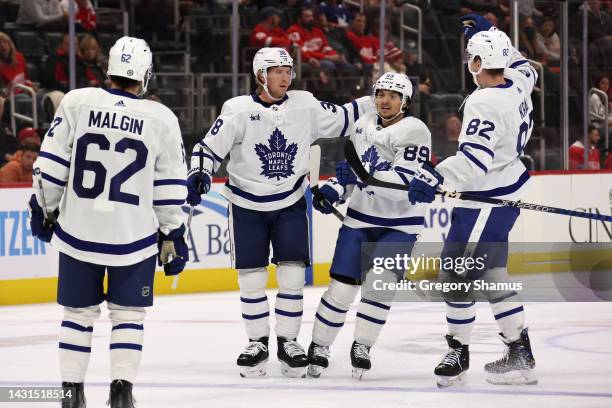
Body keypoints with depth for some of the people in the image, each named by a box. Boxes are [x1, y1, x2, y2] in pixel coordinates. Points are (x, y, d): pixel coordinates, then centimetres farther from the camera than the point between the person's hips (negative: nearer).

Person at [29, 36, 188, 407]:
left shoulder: (77, 102, -5)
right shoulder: (162, 119, -4)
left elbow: (51, 166, -1)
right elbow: (171, 187, 0)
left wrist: (45, 209, 13)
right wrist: (172, 236, 11)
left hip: (77, 232, 1)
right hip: (135, 237, -1)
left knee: (79, 311, 14)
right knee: (128, 313, 12)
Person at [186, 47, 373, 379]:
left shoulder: (304, 106, -2)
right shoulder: (239, 110, -11)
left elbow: (340, 119, 9)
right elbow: (210, 146, -12)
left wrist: (376, 102, 4)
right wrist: (199, 174, -28)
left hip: (290, 203, 2)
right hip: (247, 205, -2)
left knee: (292, 275, -3)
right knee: (251, 277, 2)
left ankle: (288, 342, 9)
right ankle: (257, 343, 15)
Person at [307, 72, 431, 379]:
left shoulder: (414, 132, -15)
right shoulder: (364, 125, 5)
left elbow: (404, 183, -26)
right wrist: (334, 191, 1)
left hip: (399, 225, -4)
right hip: (360, 218, 4)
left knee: (380, 281, -18)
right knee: (341, 286, -2)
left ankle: (362, 346, -3)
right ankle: (319, 347, 12)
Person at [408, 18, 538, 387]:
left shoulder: (484, 103, -24)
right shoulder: (518, 85, 2)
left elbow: (474, 158, -34)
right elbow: (523, 67, 29)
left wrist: (435, 178, -43)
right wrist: (489, 34, 30)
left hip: (485, 201, -10)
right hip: (507, 191, 10)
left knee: (457, 273, -1)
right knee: (491, 272, 15)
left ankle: (459, 353, 9)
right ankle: (520, 350, 16)